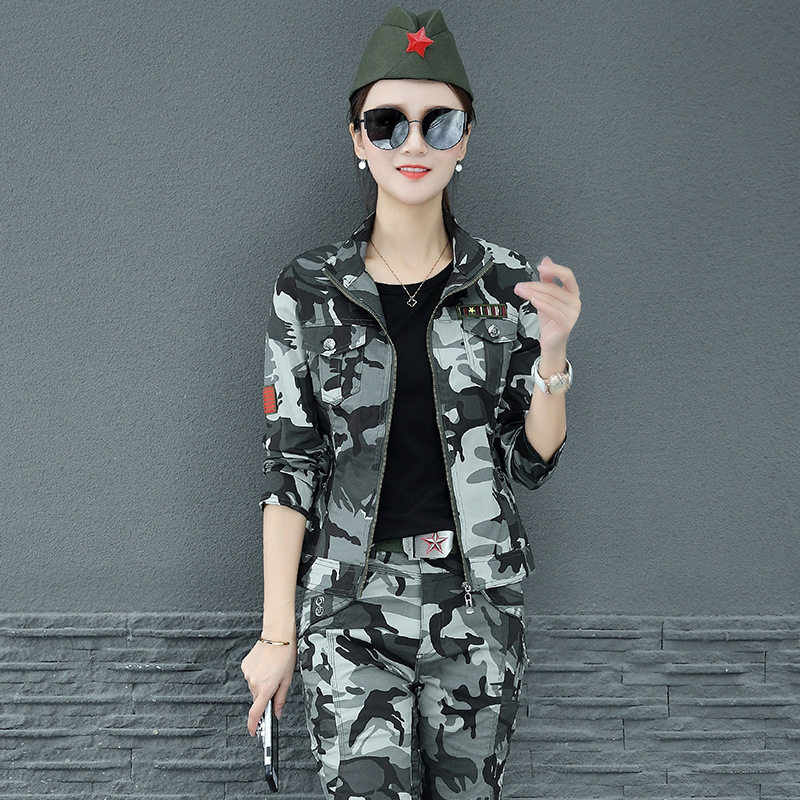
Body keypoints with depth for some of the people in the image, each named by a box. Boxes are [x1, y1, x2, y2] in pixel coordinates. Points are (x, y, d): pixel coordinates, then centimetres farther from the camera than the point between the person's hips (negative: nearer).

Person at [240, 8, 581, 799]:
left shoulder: (508, 285, 0)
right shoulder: (308, 290, -3)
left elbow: (533, 463, 3)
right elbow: (290, 468, -2)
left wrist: (552, 350, -14)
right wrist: (277, 632, -4)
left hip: (478, 596, 2)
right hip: (352, 599, -1)